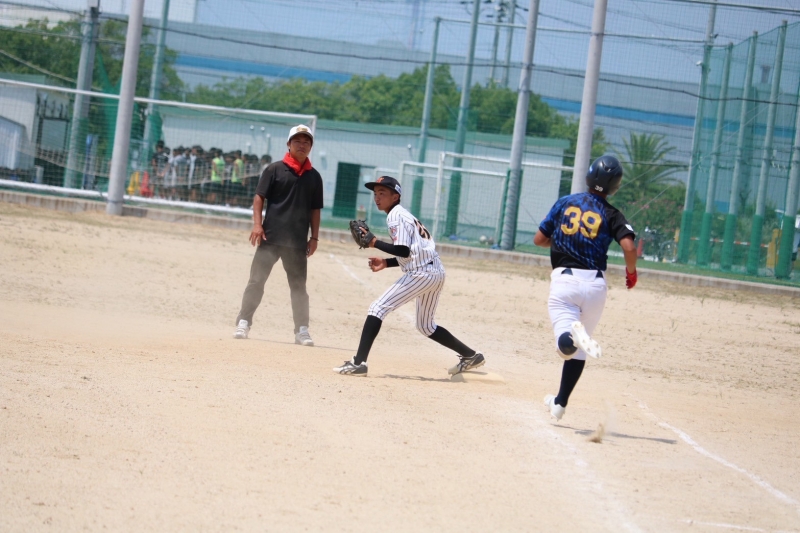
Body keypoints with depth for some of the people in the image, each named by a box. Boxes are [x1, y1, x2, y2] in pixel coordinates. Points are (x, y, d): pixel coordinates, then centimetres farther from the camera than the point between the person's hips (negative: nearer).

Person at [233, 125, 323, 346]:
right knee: (256, 280, -2)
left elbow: (315, 209, 14)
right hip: (271, 236, -3)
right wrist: (257, 224, -12)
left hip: (298, 242, 3)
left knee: (299, 286, 6)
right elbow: (259, 197, -1)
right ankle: (243, 323, 5)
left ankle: (302, 330, 10)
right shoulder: (275, 169, 1)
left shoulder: (314, 176, 10)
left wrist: (314, 237, 8)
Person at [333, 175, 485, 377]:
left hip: (421, 274, -10)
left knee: (377, 309, -11)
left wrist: (374, 243, -11)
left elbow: (404, 251, -18)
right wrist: (386, 263, 17)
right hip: (436, 272, 10)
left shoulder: (395, 216, -8)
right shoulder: (403, 215, 22)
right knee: (426, 326, 25)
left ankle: (358, 362, -19)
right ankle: (470, 355, 30)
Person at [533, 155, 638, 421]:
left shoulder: (565, 202, 6)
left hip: (563, 279, 0)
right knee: (578, 349, 16)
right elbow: (628, 246, -15)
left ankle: (572, 333, -45)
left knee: (566, 344, -10)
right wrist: (631, 272, 4)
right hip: (594, 283, 0)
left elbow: (539, 239, 10)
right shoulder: (611, 215, 0)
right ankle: (560, 402, 21)